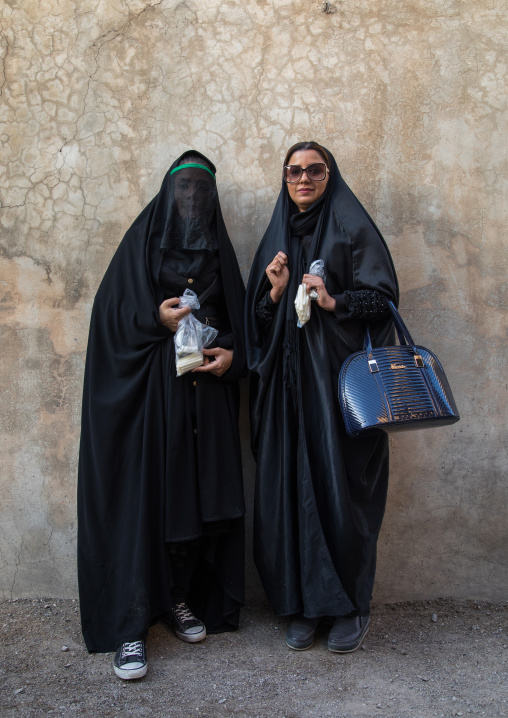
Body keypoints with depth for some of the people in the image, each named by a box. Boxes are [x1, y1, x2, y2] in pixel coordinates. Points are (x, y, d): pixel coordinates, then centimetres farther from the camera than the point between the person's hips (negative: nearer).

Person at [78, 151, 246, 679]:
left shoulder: (218, 247, 15)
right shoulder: (143, 239, 5)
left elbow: (240, 318, 13)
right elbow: (110, 310, 0)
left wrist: (231, 354, -5)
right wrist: (156, 319, -16)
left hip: (205, 392, 4)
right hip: (149, 390, -3)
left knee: (200, 495, 5)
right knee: (142, 497, -6)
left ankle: (180, 598, 23)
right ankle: (129, 626, 2)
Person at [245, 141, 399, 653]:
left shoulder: (352, 229, 3)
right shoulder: (277, 237, 16)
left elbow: (383, 296, -3)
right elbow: (257, 318, 14)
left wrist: (334, 301, -18)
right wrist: (274, 291, -6)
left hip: (340, 375, -4)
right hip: (287, 384, 4)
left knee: (341, 488, -3)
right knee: (291, 486, 2)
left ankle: (351, 606, 13)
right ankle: (302, 605, 15)